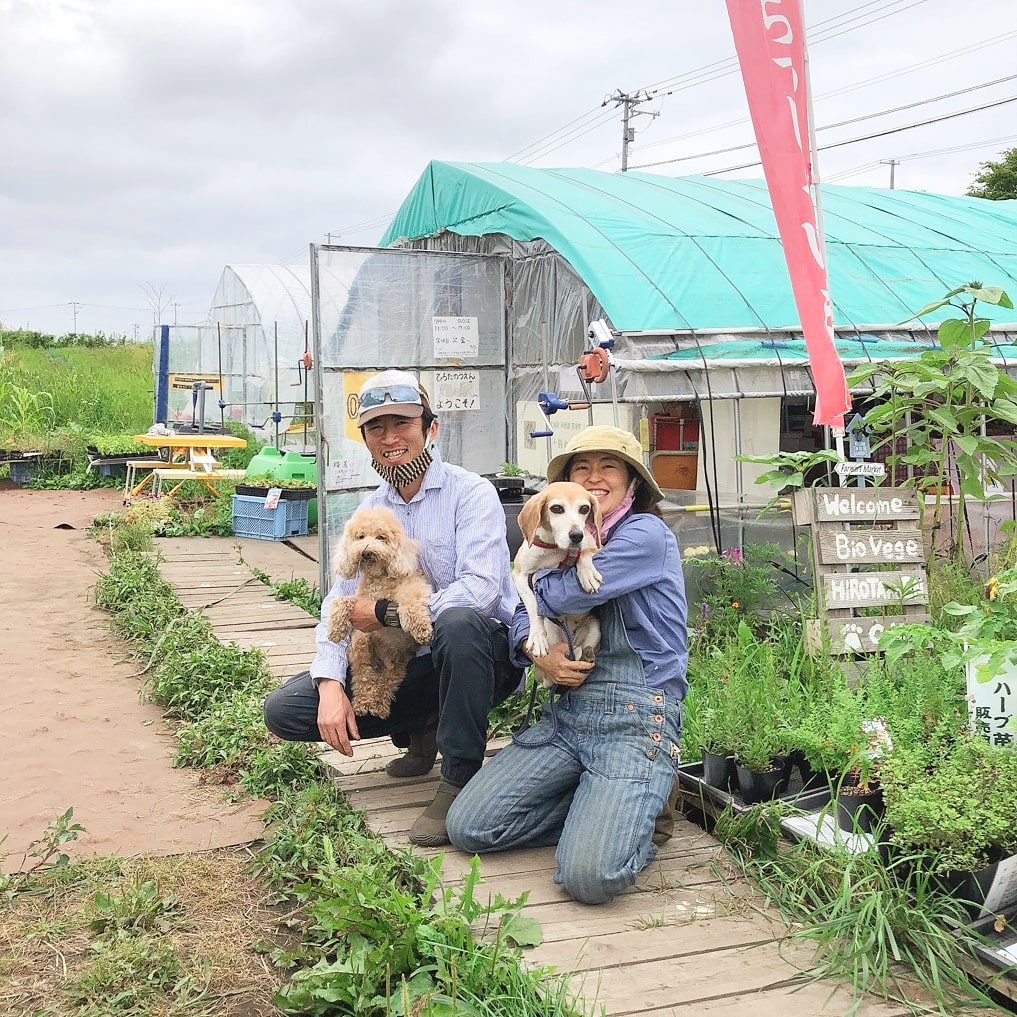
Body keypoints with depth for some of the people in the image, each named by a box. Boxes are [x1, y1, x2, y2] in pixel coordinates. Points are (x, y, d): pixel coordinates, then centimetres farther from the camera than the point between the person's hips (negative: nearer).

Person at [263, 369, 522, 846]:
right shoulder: (371, 510, 8)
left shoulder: (470, 493, -11)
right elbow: (339, 602, 3)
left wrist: (385, 613, -19)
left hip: (485, 651, -6)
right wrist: (330, 684, -14)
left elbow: (480, 590, -26)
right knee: (284, 709, -7)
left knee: (459, 622, -42)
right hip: (409, 664, 6)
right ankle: (422, 730, 11)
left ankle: (459, 781, -24)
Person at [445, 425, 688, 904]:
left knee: (590, 876, -25)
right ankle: (603, 810, 10)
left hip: (635, 719, -7)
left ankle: (631, 814, 8)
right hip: (566, 713, 7)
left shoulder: (646, 533, -7)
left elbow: (564, 595, -16)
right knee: (466, 827, -5)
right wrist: (536, 650, -11)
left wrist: (533, 589, 7)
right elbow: (523, 615, 11)